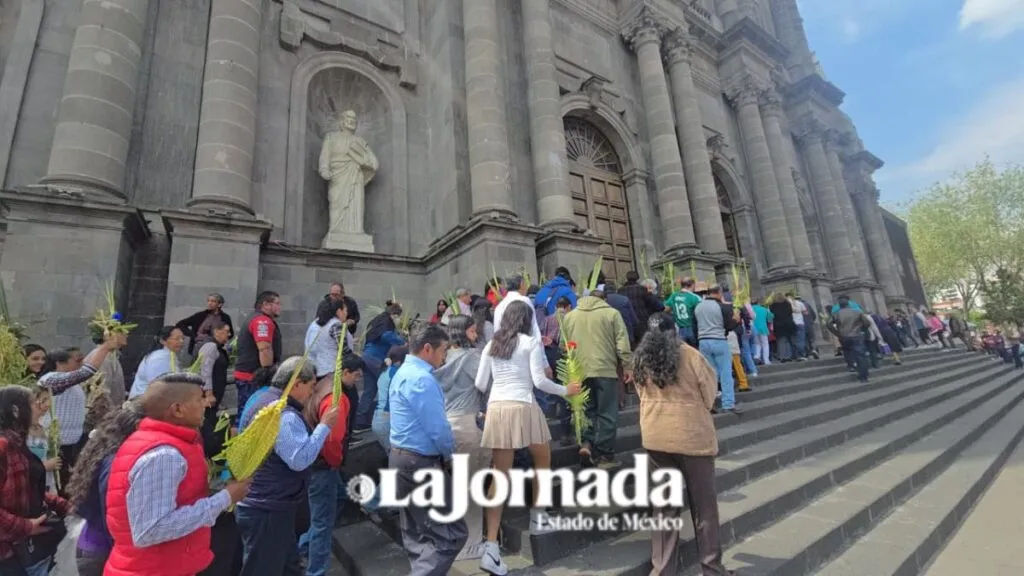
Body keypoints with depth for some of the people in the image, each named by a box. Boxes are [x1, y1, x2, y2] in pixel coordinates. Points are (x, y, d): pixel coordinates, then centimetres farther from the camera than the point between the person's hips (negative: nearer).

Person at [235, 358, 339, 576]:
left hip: (261, 504, 10)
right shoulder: (283, 415, -27)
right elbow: (300, 459, -30)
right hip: (267, 510, -10)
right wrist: (325, 426, -23)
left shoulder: (263, 398, 7)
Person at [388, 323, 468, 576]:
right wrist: (449, 454, -4)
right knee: (451, 535, -2)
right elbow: (438, 427, -23)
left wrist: (442, 453, 11)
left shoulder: (403, 372, 11)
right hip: (422, 464, -11)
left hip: (401, 458, 11)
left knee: (416, 533, 20)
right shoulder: (422, 379, -21)